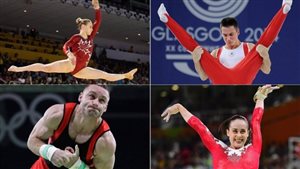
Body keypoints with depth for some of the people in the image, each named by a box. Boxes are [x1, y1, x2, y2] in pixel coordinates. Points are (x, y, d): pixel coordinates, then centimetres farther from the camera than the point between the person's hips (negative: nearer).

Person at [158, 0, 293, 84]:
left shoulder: (249, 48, 24)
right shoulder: (216, 53, 31)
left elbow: (266, 71, 14)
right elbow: (204, 77, 21)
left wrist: (265, 56, -8)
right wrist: (196, 61, 2)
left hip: (242, 79, -2)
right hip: (222, 81, 2)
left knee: (262, 45, -10)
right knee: (196, 49, -5)